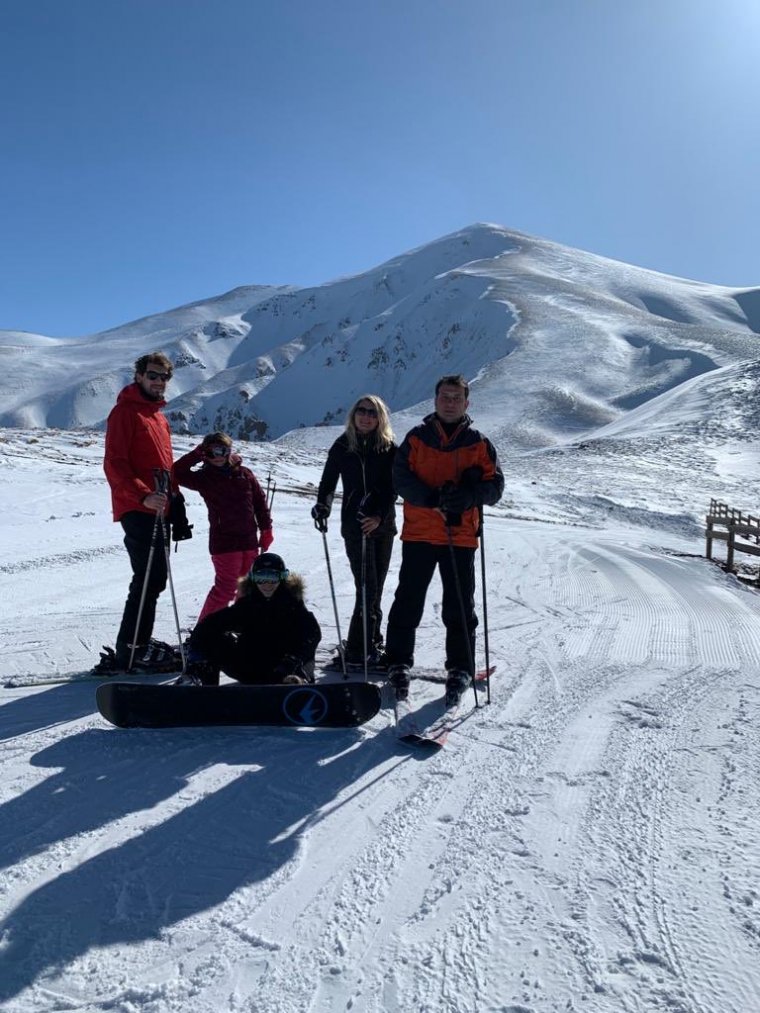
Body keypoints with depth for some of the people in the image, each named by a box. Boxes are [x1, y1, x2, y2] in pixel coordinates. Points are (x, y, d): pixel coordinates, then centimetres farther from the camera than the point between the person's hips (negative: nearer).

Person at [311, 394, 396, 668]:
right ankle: (357, 651, -5)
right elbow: (328, 483, 8)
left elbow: (392, 489, -5)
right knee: (367, 587, -10)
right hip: (354, 524, -2)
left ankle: (371, 643, 22)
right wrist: (323, 505, -10)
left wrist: (379, 516, -19)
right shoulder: (342, 446, 3)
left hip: (383, 523, 2)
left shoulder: (389, 448, 2)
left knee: (375, 588, 9)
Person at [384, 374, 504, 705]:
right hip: (419, 532, 0)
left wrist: (468, 495, -19)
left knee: (460, 607, 6)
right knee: (408, 602, 5)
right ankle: (399, 664, 18)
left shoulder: (479, 444, 7)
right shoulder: (416, 438, 5)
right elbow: (401, 479, -4)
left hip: (461, 536, 0)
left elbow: (495, 486, 2)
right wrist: (432, 498, -20)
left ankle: (460, 670, 19)